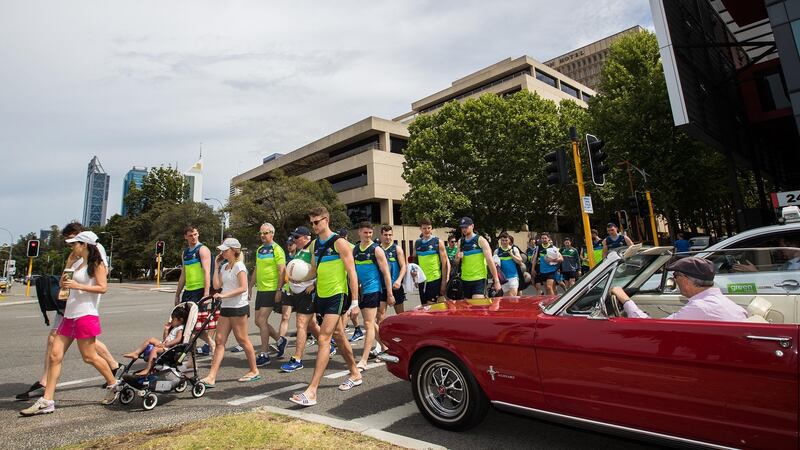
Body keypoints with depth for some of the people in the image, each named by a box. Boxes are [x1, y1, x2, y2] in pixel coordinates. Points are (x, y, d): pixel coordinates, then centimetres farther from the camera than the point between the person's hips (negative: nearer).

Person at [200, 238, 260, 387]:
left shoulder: (239, 266, -11)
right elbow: (217, 285, 5)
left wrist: (224, 295, -23)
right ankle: (211, 377, 5)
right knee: (219, 340, 3)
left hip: (239, 307, -8)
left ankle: (254, 371, 16)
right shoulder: (224, 266, 14)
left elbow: (243, 288, -18)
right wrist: (216, 266, 6)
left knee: (242, 339, 1)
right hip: (225, 308, 8)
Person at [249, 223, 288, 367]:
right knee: (258, 321, 10)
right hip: (260, 290, 8)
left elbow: (282, 271, -14)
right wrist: (250, 287, 18)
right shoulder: (259, 250, 14)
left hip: (272, 290, -8)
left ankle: (264, 354, 3)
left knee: (262, 320, -8)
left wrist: (279, 290, -19)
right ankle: (280, 339, 28)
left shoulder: (277, 249, -9)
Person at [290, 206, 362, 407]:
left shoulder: (340, 243, -11)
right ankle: (355, 374, 33)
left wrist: (355, 301, -15)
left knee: (323, 339, -13)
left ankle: (311, 391, -11)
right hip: (321, 296, 8)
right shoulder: (314, 245, 11)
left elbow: (352, 273, -12)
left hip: (337, 296, -8)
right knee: (338, 336, 17)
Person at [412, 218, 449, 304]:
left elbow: (444, 263, -4)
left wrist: (444, 282, -8)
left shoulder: (438, 242, -3)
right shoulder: (417, 243, 8)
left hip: (435, 280, -4)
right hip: (422, 281, 4)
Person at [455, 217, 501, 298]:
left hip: (478, 279, -5)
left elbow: (490, 260, -9)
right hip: (465, 280, 5)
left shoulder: (480, 240, -4)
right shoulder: (461, 242, 10)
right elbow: (456, 263, 17)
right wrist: (458, 257, -7)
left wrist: (496, 281, -14)